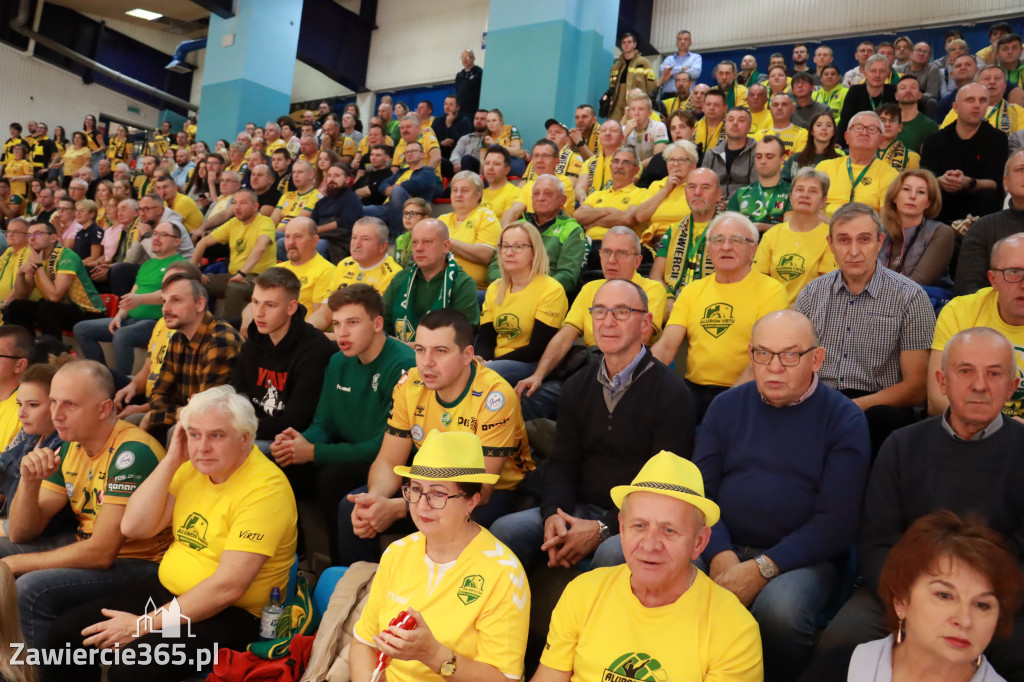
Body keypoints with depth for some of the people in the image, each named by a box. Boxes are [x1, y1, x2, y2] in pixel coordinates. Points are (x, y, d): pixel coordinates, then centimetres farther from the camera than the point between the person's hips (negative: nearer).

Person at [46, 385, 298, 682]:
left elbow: (229, 587, -26)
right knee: (68, 630, 1)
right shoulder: (194, 467, 3)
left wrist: (146, 624, -21)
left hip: (230, 613, -8)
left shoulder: (265, 488, -22)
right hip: (167, 588, 8)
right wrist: (171, 460, -10)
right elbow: (135, 528, -1)